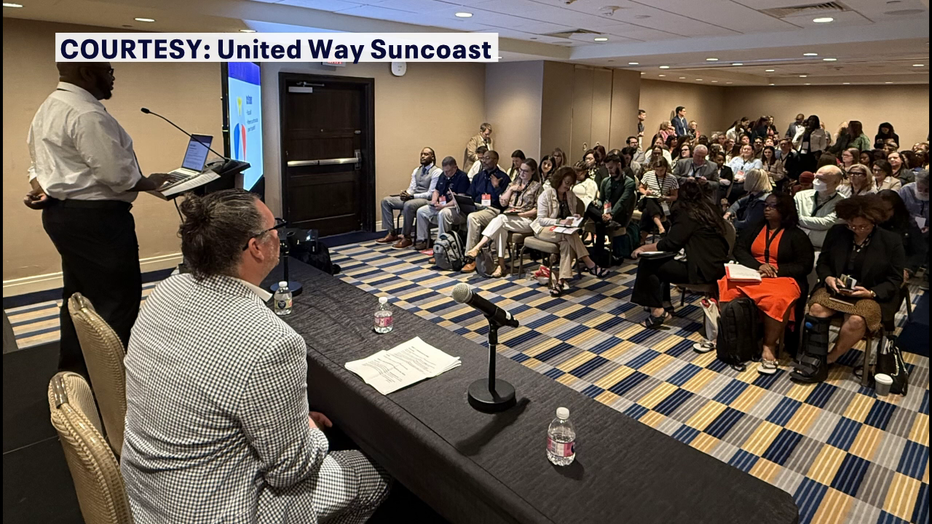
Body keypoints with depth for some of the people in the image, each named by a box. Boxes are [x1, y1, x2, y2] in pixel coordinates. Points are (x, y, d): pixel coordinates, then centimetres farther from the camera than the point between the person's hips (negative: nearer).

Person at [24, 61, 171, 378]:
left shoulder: (48, 109, 16)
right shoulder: (87, 114, -19)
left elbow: (39, 160, 21)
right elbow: (116, 174, -22)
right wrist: (150, 183, -5)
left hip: (61, 212, 11)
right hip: (95, 217, -11)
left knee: (79, 295, 18)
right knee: (118, 299, -5)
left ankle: (72, 373, 29)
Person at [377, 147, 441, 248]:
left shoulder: (436, 172, -7)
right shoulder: (416, 170, 17)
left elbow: (431, 193, -14)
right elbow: (412, 187, 13)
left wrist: (411, 196, -22)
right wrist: (406, 193, -13)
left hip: (426, 199, -8)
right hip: (411, 197, 8)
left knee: (408, 205, -39)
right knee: (386, 200, -4)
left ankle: (406, 238, -25)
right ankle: (392, 233, -4)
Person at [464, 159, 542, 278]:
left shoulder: (537, 187, 8)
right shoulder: (514, 182, 22)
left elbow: (537, 210, -1)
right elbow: (503, 202, 17)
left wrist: (520, 213, -12)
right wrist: (511, 189, 3)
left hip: (526, 220, -4)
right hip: (508, 218, 4)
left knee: (500, 219, -33)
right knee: (501, 229, -34)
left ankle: (477, 248, -41)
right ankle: (501, 264, -36)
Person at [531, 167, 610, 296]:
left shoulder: (570, 195, 10)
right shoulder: (546, 195, -7)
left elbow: (572, 214, 16)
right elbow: (541, 219, -12)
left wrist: (574, 218, -9)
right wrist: (559, 222, -27)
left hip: (564, 230, 5)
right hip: (544, 229, -4)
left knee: (567, 243, -33)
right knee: (569, 235, -35)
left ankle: (560, 280, -38)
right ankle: (590, 265, -32)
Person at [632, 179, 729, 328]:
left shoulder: (688, 213, -14)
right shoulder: (707, 209, 13)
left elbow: (670, 243, -19)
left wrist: (644, 248, -8)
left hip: (703, 270, -10)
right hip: (714, 265, 10)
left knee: (647, 264, -7)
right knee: (660, 262, 20)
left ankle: (657, 311, -1)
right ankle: (665, 305, 20)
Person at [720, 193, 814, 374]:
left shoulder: (797, 235, 7)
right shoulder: (755, 228, 18)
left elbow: (804, 265, 0)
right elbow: (739, 250, 6)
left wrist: (776, 270, -15)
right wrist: (758, 265, -12)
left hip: (782, 278, -3)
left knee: (777, 301, -38)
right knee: (725, 286, -27)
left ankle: (769, 347, -28)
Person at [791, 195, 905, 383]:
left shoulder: (892, 241, -5)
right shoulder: (836, 232, 0)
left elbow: (895, 280, -2)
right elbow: (822, 263, 10)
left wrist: (871, 293, -20)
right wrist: (828, 278, -13)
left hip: (872, 295, -2)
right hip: (835, 288, 3)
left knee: (856, 320, -34)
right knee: (817, 308, -30)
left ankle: (828, 360, -14)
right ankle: (813, 360, -24)